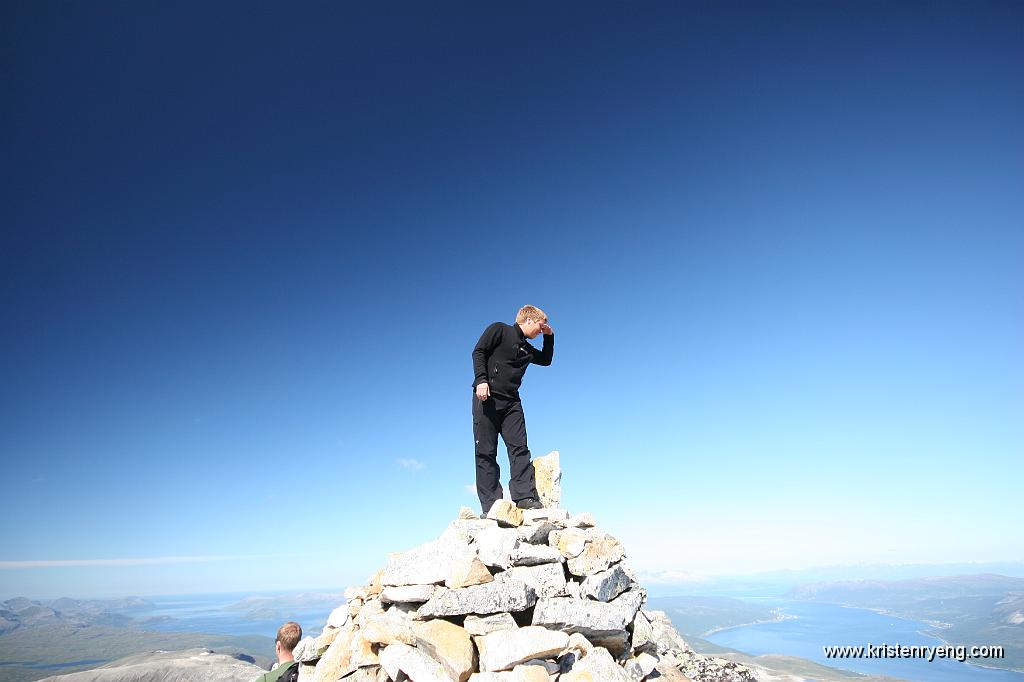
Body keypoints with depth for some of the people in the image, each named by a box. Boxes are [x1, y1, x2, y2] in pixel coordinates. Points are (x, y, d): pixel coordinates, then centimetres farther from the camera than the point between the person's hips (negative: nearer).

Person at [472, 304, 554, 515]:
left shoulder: (527, 349, 23)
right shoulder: (500, 330, 4)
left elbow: (546, 360, 37)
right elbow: (479, 352, -6)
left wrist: (549, 336, 25)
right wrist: (481, 380, -19)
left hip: (511, 401, 7)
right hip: (487, 397, -7)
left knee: (519, 448, -7)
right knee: (486, 452, -7)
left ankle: (525, 496, -10)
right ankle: (491, 504, -9)